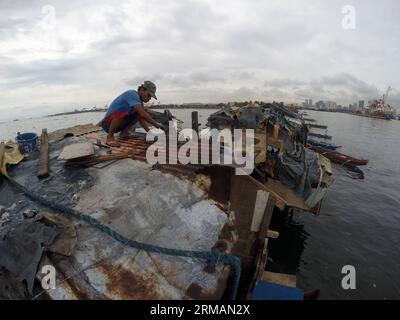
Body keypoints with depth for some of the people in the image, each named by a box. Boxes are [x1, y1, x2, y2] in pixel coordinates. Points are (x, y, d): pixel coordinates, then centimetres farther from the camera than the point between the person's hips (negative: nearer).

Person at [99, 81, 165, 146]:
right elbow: (142, 114, -33)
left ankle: (124, 131, 1)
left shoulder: (139, 100, 6)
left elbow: (142, 119, 6)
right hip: (108, 123, -8)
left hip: (119, 123, 8)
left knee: (139, 112, 2)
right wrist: (156, 124, -25)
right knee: (123, 112, -37)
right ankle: (110, 136, -18)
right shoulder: (132, 94, -21)